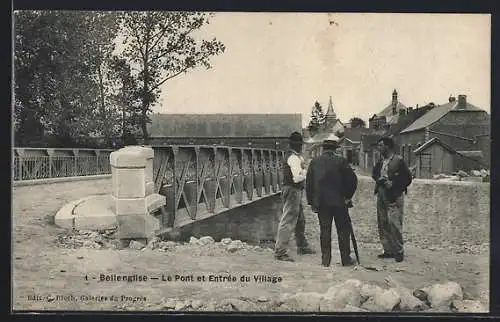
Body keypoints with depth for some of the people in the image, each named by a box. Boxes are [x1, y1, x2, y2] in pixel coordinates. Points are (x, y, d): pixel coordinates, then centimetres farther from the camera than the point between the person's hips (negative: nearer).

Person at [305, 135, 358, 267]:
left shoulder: (314, 162, 4)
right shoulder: (340, 161, -5)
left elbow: (309, 183, 6)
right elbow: (352, 179, -6)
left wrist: (311, 202, 12)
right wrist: (348, 196, 6)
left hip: (321, 202, 3)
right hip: (339, 201, -3)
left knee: (324, 230, 8)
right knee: (343, 230, 7)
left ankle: (325, 259, 9)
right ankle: (346, 259, 9)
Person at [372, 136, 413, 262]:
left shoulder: (399, 160, -8)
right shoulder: (381, 161, 13)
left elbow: (408, 178, -8)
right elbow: (374, 173, 21)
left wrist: (392, 184, -14)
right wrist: (379, 179, -1)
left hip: (394, 198, -7)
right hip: (381, 197, 7)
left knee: (394, 224, -12)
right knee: (382, 225, 8)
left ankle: (399, 251, -1)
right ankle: (388, 250, 17)